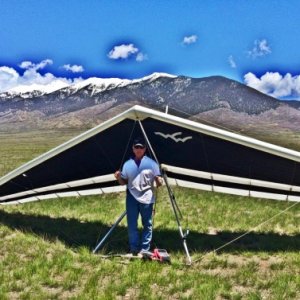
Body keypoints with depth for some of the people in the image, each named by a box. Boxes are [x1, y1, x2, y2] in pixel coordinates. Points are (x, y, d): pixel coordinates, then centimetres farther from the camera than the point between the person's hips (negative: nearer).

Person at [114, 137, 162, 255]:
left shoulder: (151, 163, 0)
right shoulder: (127, 164, 7)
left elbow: (158, 181, 0)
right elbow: (124, 182, 12)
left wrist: (159, 181, -23)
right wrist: (118, 177, -8)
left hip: (146, 198, -2)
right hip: (132, 197, 2)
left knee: (147, 224, 5)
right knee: (131, 224, 4)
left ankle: (144, 249, 15)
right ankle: (133, 248, 16)